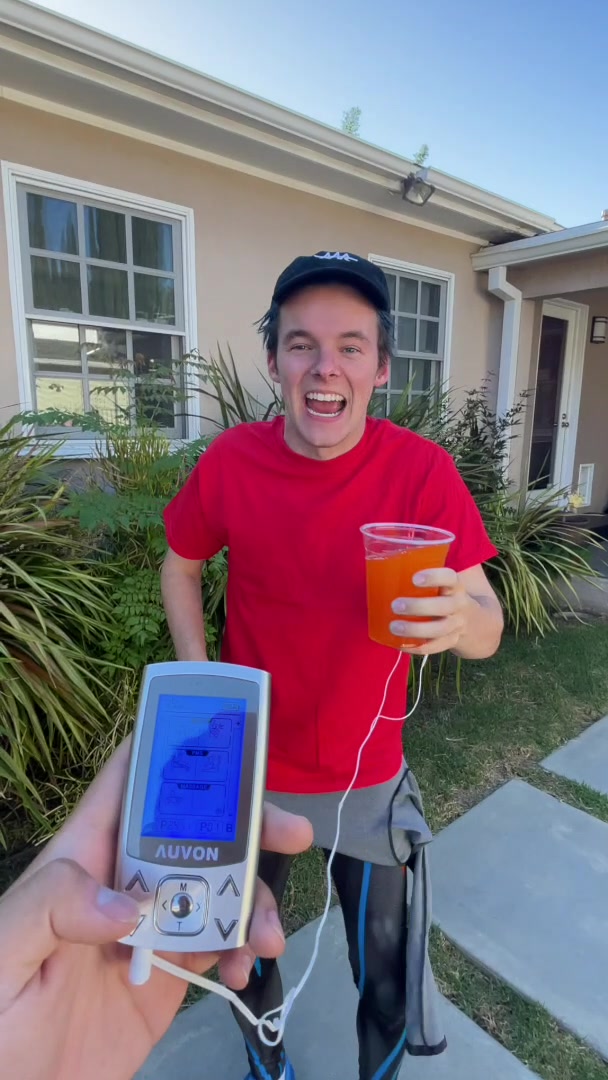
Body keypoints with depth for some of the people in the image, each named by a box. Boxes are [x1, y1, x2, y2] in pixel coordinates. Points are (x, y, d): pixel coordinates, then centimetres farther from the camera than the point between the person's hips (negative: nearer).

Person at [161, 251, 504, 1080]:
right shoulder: (230, 462, -14)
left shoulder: (423, 471, -18)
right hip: (249, 768, 2)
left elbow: (488, 628, -17)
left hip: (369, 776, -1)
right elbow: (181, 566, 3)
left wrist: (459, 616, -40)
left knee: (386, 976, 17)